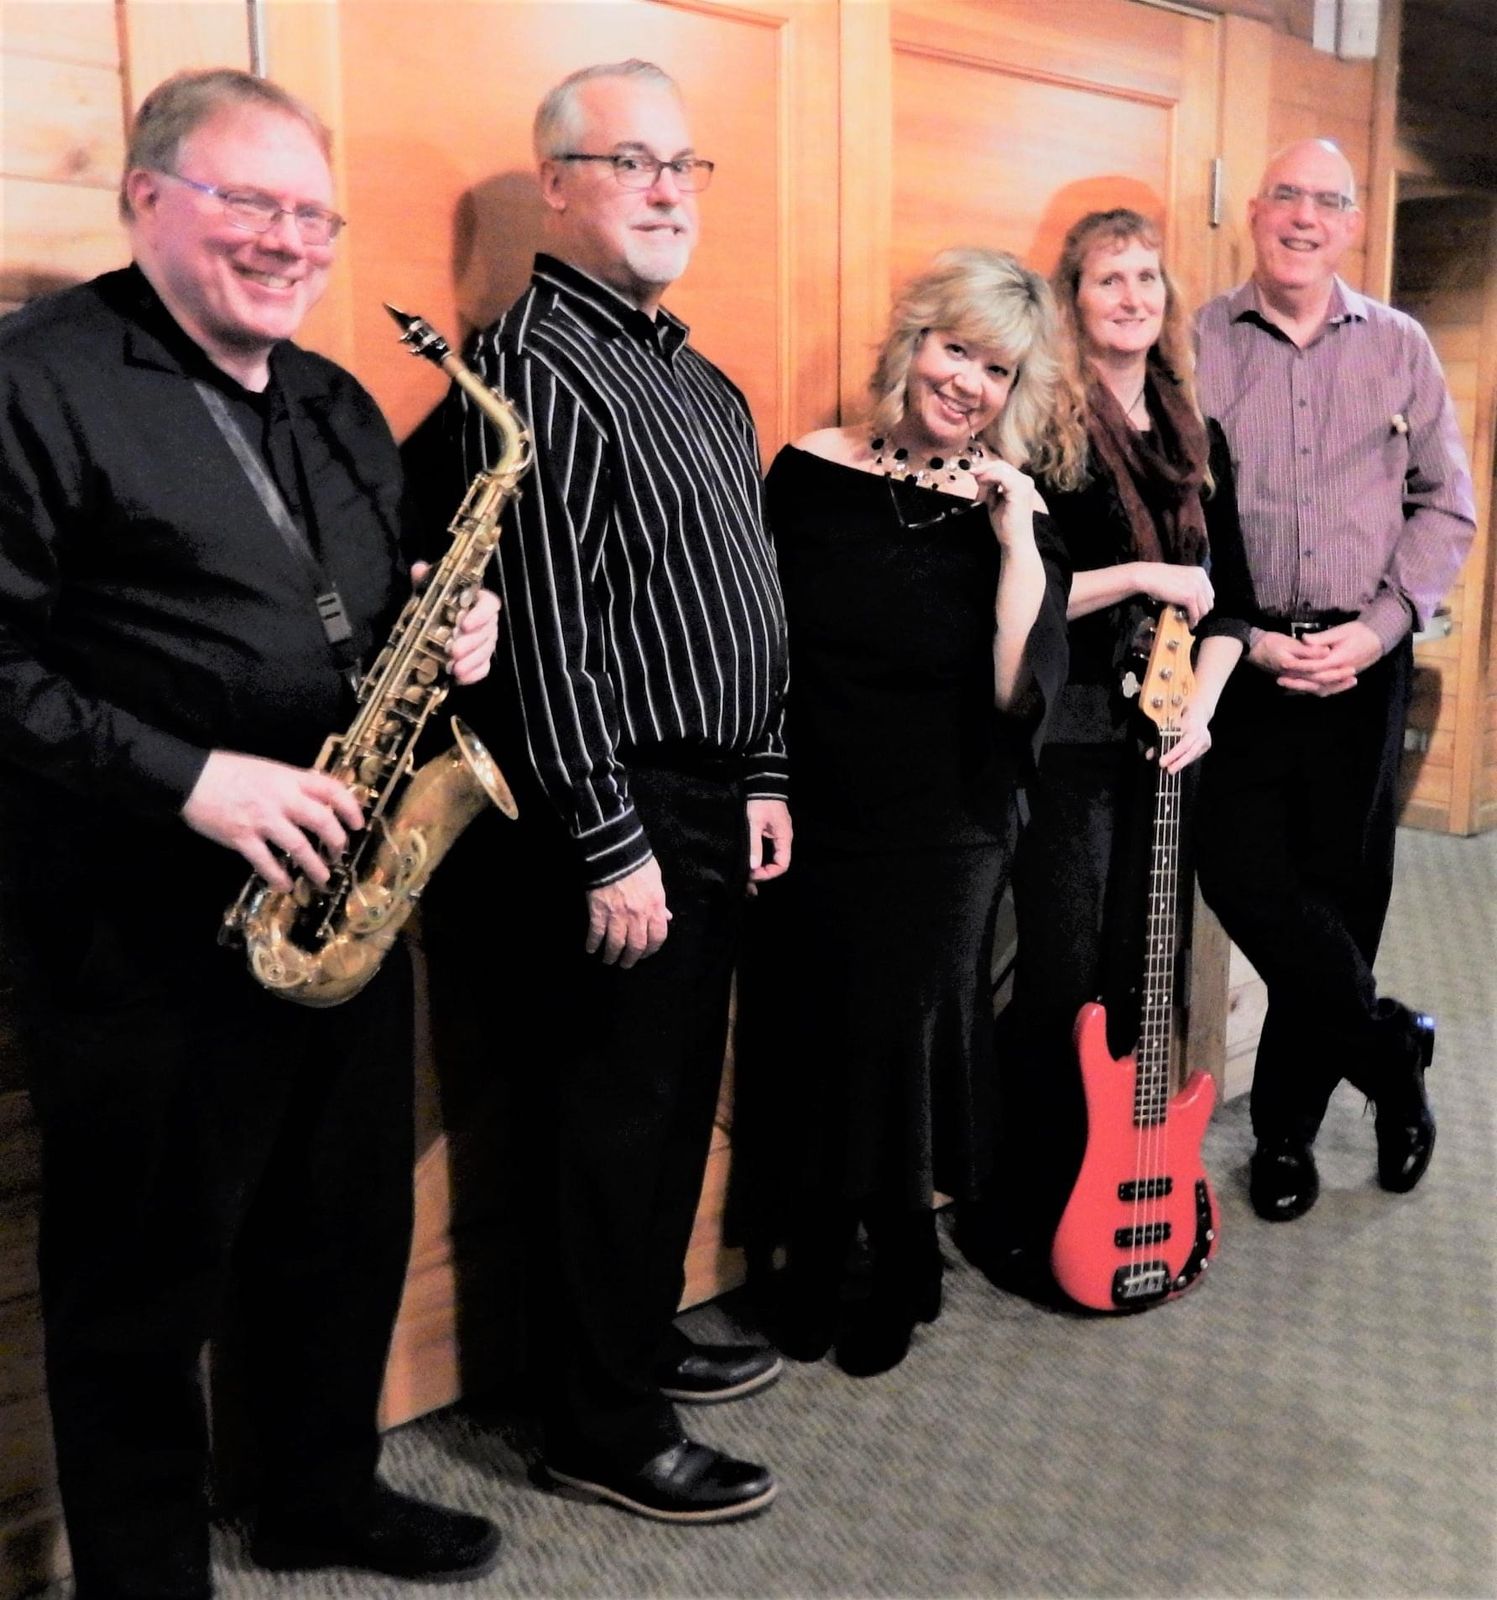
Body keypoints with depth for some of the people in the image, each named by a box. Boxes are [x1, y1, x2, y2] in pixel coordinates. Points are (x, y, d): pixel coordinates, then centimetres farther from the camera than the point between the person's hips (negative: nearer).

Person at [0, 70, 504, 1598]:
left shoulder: (334, 404, 14)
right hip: (148, 926, -7)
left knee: (347, 1231, 19)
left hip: (342, 895, 8)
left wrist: (446, 633, -1)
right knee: (147, 1276, 8)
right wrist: (186, 778, -23)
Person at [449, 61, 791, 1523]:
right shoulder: (531, 366, -14)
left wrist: (761, 779, 14)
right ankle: (603, 1432, 18)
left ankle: (644, 1335, 38)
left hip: (711, 810, 9)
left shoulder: (698, 378, 16)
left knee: (679, 1098, 19)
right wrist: (612, 844, -21)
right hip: (616, 816, -9)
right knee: (613, 1117, 2)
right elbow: (545, 628, -21)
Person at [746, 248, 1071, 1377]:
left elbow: (1021, 691, -17)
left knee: (899, 1043, 5)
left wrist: (1015, 536, -20)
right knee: (814, 1045, 11)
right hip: (812, 825, 1)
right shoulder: (812, 474, -3)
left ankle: (898, 1272, 32)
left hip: (946, 838, -1)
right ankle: (819, 1267, 36)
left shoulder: (1016, 512, -4)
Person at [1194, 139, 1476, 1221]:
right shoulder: (1196, 345, 0)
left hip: (1365, 661, 2)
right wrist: (1241, 637, -11)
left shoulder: (1400, 347, 8)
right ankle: (1393, 1051, 16)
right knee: (1246, 879, -9)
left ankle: (1287, 1126, 23)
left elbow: (1447, 507, 8)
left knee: (1343, 892, 6)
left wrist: (1382, 624, -6)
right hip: (1240, 656, -2)